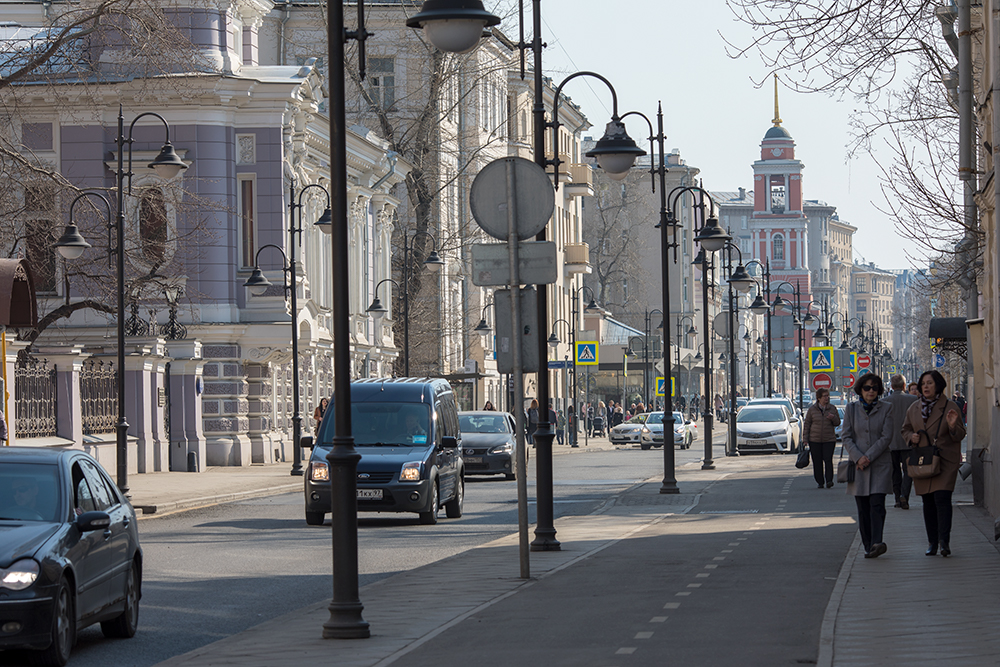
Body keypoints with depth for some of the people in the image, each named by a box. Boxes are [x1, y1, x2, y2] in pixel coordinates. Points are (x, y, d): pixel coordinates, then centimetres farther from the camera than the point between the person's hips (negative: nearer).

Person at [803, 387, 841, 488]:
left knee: (828, 460, -13)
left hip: (829, 440, 0)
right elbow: (807, 423, 6)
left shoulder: (832, 409, 7)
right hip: (815, 440, 0)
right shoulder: (812, 409, 4)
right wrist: (805, 437, 0)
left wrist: (833, 418, -12)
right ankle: (820, 482, 10)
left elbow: (838, 423, 10)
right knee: (817, 462, 0)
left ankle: (829, 481, -15)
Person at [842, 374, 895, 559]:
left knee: (877, 504, -14)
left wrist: (869, 457, -12)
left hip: (880, 464, -2)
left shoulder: (886, 408, 3)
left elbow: (886, 437, -4)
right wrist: (858, 458, -11)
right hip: (858, 465, 2)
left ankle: (876, 543, -25)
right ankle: (868, 546, 9)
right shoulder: (852, 409, 7)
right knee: (863, 507, 3)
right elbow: (846, 436, 3)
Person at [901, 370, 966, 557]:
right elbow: (906, 429, 20)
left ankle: (944, 541, -18)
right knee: (928, 502, 6)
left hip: (945, 461, -4)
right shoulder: (914, 408, 8)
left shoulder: (950, 407, -2)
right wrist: (911, 437, -2)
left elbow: (960, 435, 1)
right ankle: (932, 542, 12)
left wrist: (953, 426, -21)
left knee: (942, 498, -16)